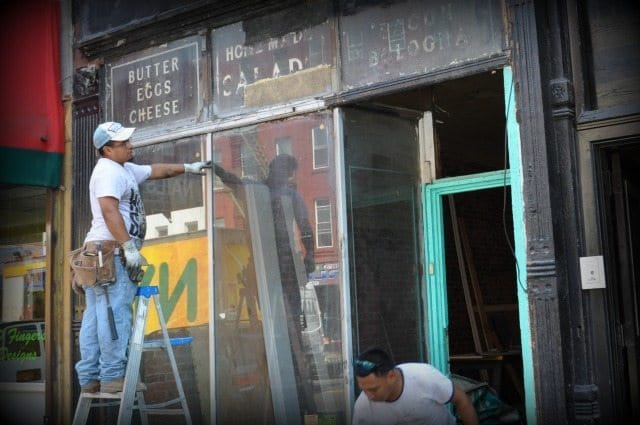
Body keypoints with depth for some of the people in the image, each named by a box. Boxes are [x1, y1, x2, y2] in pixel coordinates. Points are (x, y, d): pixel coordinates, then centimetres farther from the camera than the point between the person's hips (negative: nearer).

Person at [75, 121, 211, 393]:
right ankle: (112, 376, -11)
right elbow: (109, 210, -21)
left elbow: (155, 171, 36)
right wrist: (129, 246, -25)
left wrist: (188, 168, 33)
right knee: (115, 314, -12)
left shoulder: (124, 169, 23)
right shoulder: (108, 171, -9)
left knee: (96, 317, 7)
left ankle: (89, 378, 9)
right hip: (112, 250, -11)